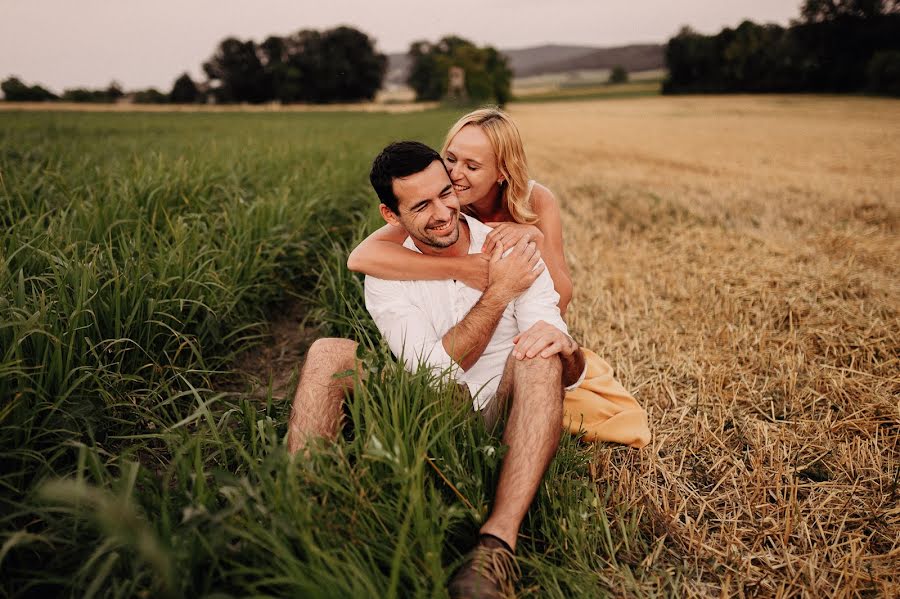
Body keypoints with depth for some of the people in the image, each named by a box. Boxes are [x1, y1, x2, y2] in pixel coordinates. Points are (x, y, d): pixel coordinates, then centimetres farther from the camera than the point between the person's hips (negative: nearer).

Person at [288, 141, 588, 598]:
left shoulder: (514, 253, -7)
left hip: (500, 418, -1)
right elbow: (433, 371, -15)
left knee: (540, 357, -31)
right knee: (328, 355, -17)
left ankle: (498, 540, -42)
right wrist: (498, 292, -17)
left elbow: (569, 375, -10)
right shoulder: (384, 273, -4)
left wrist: (565, 348, -35)